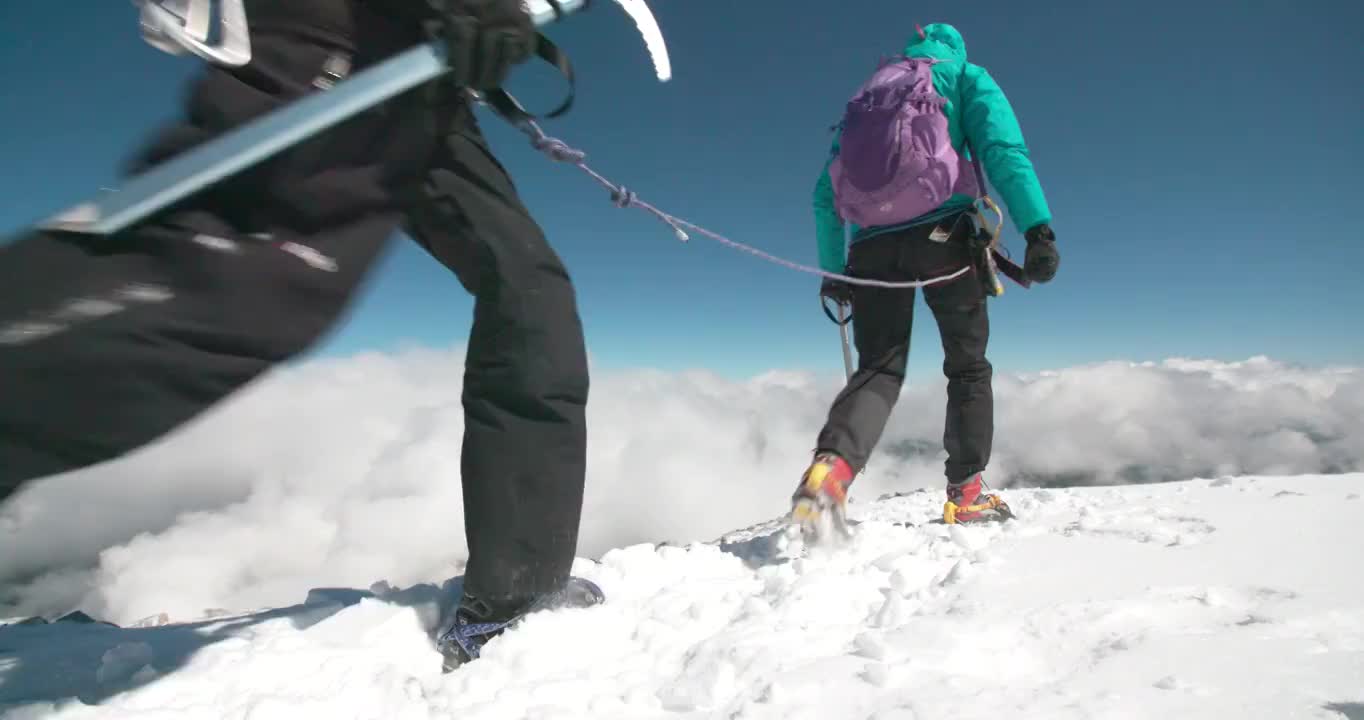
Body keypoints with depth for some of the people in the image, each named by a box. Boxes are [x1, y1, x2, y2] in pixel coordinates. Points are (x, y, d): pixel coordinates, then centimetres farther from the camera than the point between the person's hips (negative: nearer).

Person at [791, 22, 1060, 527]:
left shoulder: (868, 94, 29)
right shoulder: (965, 76, 18)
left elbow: (825, 196, 23)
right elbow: (1003, 148, -3)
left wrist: (832, 269, 28)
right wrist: (1038, 228, -12)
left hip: (873, 245, 3)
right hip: (942, 232, -3)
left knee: (879, 370, 3)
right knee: (968, 367, 13)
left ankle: (833, 462, -25)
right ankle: (964, 494, 14)